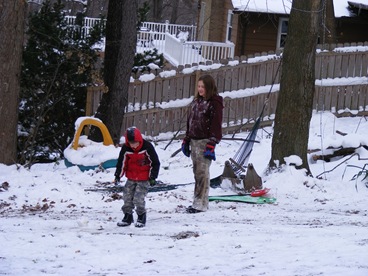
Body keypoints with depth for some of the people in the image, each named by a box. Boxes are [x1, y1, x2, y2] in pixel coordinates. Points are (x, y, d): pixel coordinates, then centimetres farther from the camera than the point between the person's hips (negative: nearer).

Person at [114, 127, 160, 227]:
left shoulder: (147, 147, -16)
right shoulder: (126, 149, -6)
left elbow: (155, 163, -8)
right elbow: (121, 163, 7)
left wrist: (152, 177, -8)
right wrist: (118, 175, 5)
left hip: (144, 179, -5)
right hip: (131, 179, 5)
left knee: (138, 198, -13)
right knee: (127, 197, 4)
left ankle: (141, 217, 6)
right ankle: (128, 217, 20)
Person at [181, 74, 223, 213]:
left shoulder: (215, 103, -9)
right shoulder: (196, 101, 15)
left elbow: (216, 125, -13)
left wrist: (211, 145, -18)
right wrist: (186, 140, 19)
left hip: (205, 141, -8)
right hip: (194, 141, 8)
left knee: (202, 172, -9)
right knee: (197, 171, 10)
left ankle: (201, 203, -9)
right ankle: (197, 202, 14)